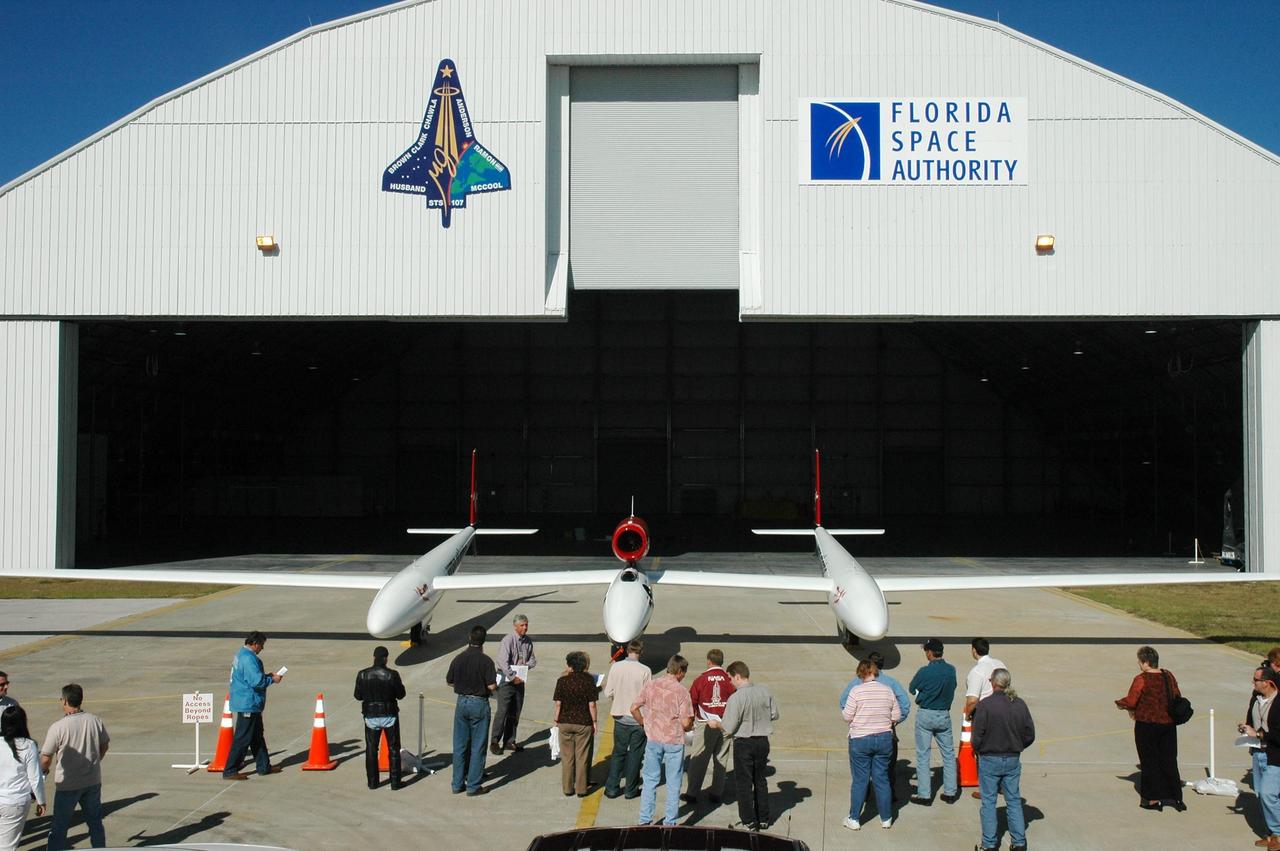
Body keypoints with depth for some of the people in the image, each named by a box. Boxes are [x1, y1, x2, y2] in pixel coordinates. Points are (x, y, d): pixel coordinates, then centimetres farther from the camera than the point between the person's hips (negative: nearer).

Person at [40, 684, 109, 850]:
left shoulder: (58, 727, -20)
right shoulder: (96, 721, -7)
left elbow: (46, 758, -15)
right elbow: (104, 746, 7)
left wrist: (44, 770, 8)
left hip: (68, 785, -4)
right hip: (93, 782, 4)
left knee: (59, 826, 9)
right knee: (95, 822, 19)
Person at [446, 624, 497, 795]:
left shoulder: (458, 659, -2)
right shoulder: (485, 661, -15)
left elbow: (449, 681, 7)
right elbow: (492, 686, -16)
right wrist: (496, 686, 6)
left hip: (461, 702, 4)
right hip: (479, 704, -4)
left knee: (460, 745, 12)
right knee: (477, 747, 3)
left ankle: (458, 783, 18)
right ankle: (473, 786, 6)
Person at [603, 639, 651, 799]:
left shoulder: (615, 667, -8)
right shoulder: (644, 670, -15)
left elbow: (608, 693, -3)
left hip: (620, 717, 2)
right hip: (639, 718, -2)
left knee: (618, 752, 15)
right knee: (635, 754, 11)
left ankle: (612, 788, 16)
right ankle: (631, 790, 18)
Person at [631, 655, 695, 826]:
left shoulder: (650, 685, -3)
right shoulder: (681, 691, -13)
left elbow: (634, 708, -1)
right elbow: (686, 722, -16)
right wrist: (689, 728, 7)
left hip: (653, 739, 3)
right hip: (674, 741, -3)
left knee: (650, 780, 14)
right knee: (673, 783, 10)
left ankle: (645, 820, 17)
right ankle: (670, 822, 16)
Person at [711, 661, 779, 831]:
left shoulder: (736, 698, -20)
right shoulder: (764, 692, -3)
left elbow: (728, 728, -17)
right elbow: (774, 715, 7)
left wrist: (716, 723, 3)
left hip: (743, 744, -6)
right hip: (762, 741, 6)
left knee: (743, 783, 7)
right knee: (760, 780, 19)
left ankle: (749, 822, 9)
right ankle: (763, 819, 26)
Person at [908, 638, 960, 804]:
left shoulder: (925, 672, -18)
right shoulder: (951, 670, -4)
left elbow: (911, 689, -4)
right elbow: (952, 688, 7)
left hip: (925, 715, -4)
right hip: (944, 715, 4)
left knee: (923, 755, 4)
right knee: (948, 754, 14)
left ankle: (924, 794, 5)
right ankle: (950, 792, 18)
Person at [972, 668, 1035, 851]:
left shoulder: (984, 705, -18)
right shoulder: (1020, 704, -4)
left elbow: (977, 737, -15)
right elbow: (1030, 735, 2)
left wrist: (979, 751, 5)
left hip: (990, 760, -4)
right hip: (1013, 760, 4)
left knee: (988, 802, 8)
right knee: (1014, 800, 15)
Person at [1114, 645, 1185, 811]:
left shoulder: (1141, 680, -17)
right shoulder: (1168, 676, 2)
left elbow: (1130, 702, -17)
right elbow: (1177, 699, 10)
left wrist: (1120, 704, 4)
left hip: (1147, 725, -5)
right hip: (1168, 723, 5)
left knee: (1149, 761, 6)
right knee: (1168, 760, 15)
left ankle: (1153, 799, 11)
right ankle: (1175, 795, 21)